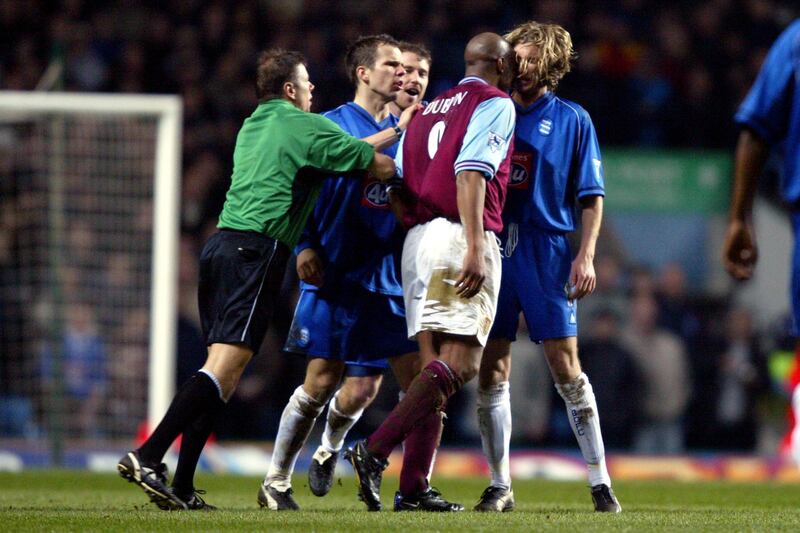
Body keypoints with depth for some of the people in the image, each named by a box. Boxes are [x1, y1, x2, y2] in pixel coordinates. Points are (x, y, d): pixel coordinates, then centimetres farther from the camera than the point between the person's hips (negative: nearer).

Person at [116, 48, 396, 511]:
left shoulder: (252, 127, 23)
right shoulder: (306, 127, 1)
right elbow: (382, 167, 6)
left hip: (222, 244, 8)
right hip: (258, 250, -8)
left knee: (224, 371, 8)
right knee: (226, 365, -14)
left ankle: (182, 487, 2)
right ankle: (149, 456, -26)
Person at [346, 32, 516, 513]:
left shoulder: (429, 110, 23)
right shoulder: (495, 104, 0)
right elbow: (470, 172, -14)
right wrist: (475, 247, -22)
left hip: (418, 238, 8)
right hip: (459, 237, -8)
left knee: (438, 359, 9)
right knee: (459, 362, -12)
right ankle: (375, 450, -25)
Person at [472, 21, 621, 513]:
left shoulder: (572, 120, 4)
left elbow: (591, 196, 4)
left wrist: (586, 256, -7)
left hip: (547, 252, -3)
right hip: (493, 248, 3)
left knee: (567, 369, -4)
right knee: (491, 372, 1)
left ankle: (601, 482, 2)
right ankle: (500, 486, 8)